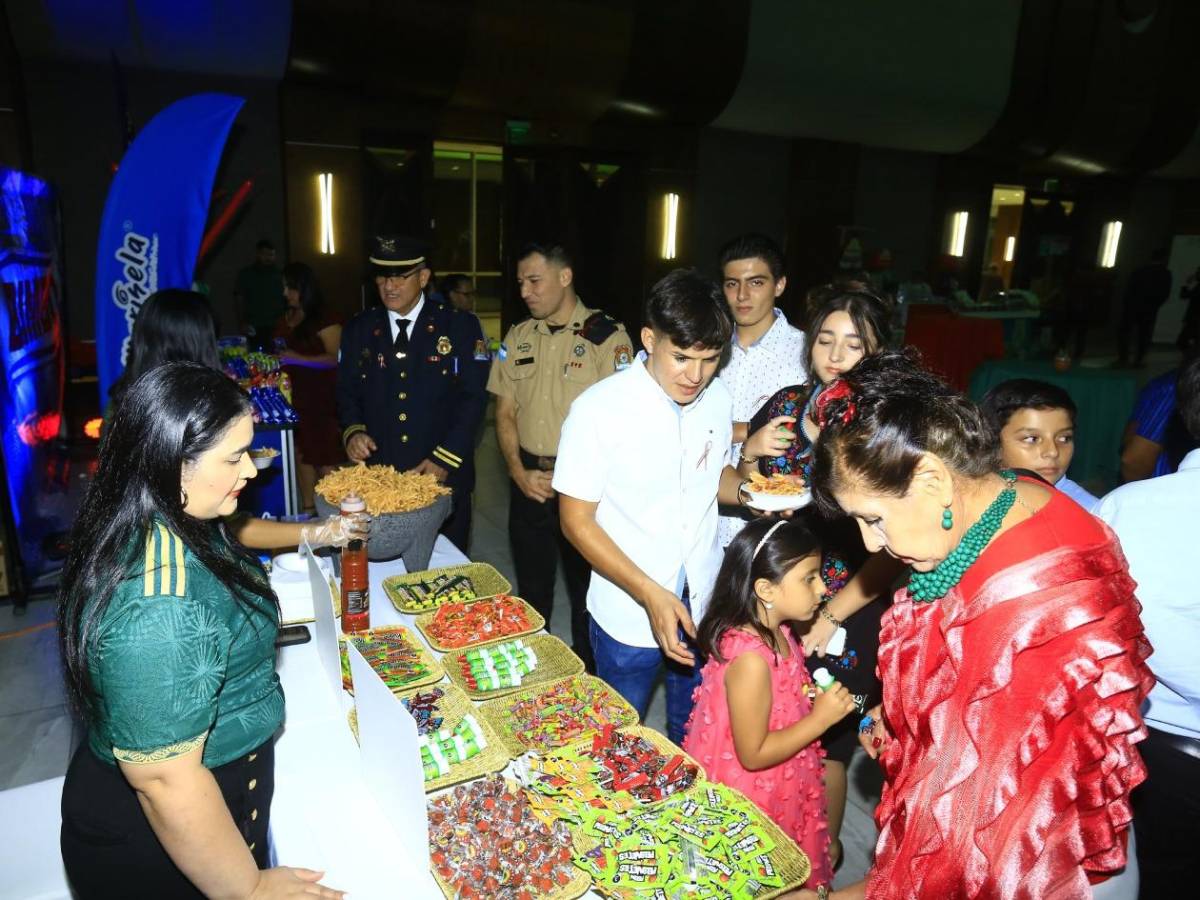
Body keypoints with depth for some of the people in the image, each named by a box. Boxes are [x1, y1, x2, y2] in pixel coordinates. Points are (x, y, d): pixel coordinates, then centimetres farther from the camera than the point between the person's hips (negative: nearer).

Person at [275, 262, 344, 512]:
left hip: (320, 397, -7)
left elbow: (334, 357, -17)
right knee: (301, 453, 8)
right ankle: (308, 508, 16)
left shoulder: (324, 319, -10)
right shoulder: (287, 318, 12)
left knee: (324, 456, -3)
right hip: (294, 397, 7)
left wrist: (299, 359, -21)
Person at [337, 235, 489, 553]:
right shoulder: (358, 329, 7)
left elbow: (473, 397, -7)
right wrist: (353, 431, -9)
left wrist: (445, 459, -13)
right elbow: (347, 392, 12)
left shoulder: (460, 326, -3)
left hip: (444, 478, -2)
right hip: (377, 476, 2)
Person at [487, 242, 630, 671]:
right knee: (531, 589, 17)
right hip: (529, 484, 4)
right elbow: (505, 414, 10)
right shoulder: (518, 337, 7)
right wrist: (520, 473, -4)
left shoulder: (607, 336, -9)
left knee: (586, 591, 10)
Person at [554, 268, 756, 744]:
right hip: (629, 613, -4)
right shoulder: (600, 409, -19)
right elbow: (576, 520, -15)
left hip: (703, 604, 4)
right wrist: (651, 595, -23)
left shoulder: (718, 399, -3)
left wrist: (746, 489, -9)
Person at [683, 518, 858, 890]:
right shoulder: (750, 658, -33)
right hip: (751, 801, -8)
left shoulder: (776, 632, -5)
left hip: (778, 791, 9)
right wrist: (821, 717, -25)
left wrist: (814, 696, -3)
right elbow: (753, 754, -27)